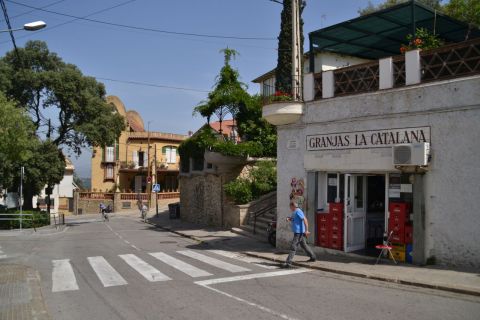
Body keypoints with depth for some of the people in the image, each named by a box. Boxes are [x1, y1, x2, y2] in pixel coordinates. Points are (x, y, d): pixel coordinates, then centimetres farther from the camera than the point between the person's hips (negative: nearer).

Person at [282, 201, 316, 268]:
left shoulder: (298, 212, -18)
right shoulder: (294, 212, 13)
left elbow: (305, 220, -22)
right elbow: (293, 219, 28)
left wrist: (306, 230, -23)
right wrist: (289, 218, 4)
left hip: (299, 232, -11)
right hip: (297, 232, 11)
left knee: (293, 247, -11)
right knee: (304, 245, 22)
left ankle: (288, 263, -11)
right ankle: (313, 257, 35)